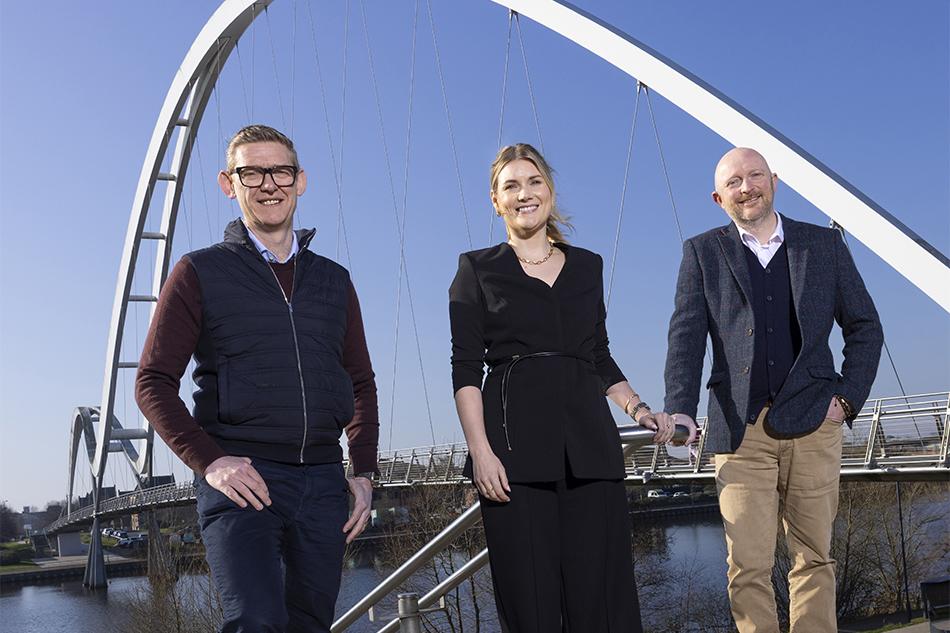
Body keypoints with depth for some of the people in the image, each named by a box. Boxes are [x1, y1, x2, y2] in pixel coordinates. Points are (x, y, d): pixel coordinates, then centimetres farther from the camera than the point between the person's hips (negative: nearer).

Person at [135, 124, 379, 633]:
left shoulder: (333, 281, 16)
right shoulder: (200, 272, 5)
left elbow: (361, 384, 21)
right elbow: (153, 382, 1)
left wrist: (363, 473, 9)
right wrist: (208, 461, -12)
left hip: (323, 483, 4)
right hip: (240, 479, -4)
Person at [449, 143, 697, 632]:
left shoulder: (587, 266, 18)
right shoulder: (478, 269, 8)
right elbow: (466, 369, 0)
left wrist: (638, 409, 6)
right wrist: (480, 451, -11)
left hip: (589, 441, 3)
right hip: (516, 445, -3)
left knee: (602, 590, -1)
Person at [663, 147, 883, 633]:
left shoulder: (825, 244, 13)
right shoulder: (702, 253, 10)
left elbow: (865, 327, 15)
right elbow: (686, 335, 0)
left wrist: (848, 397, 3)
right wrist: (679, 410, -13)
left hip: (813, 424, 1)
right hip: (741, 427, -1)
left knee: (814, 558, 6)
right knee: (748, 566, -3)